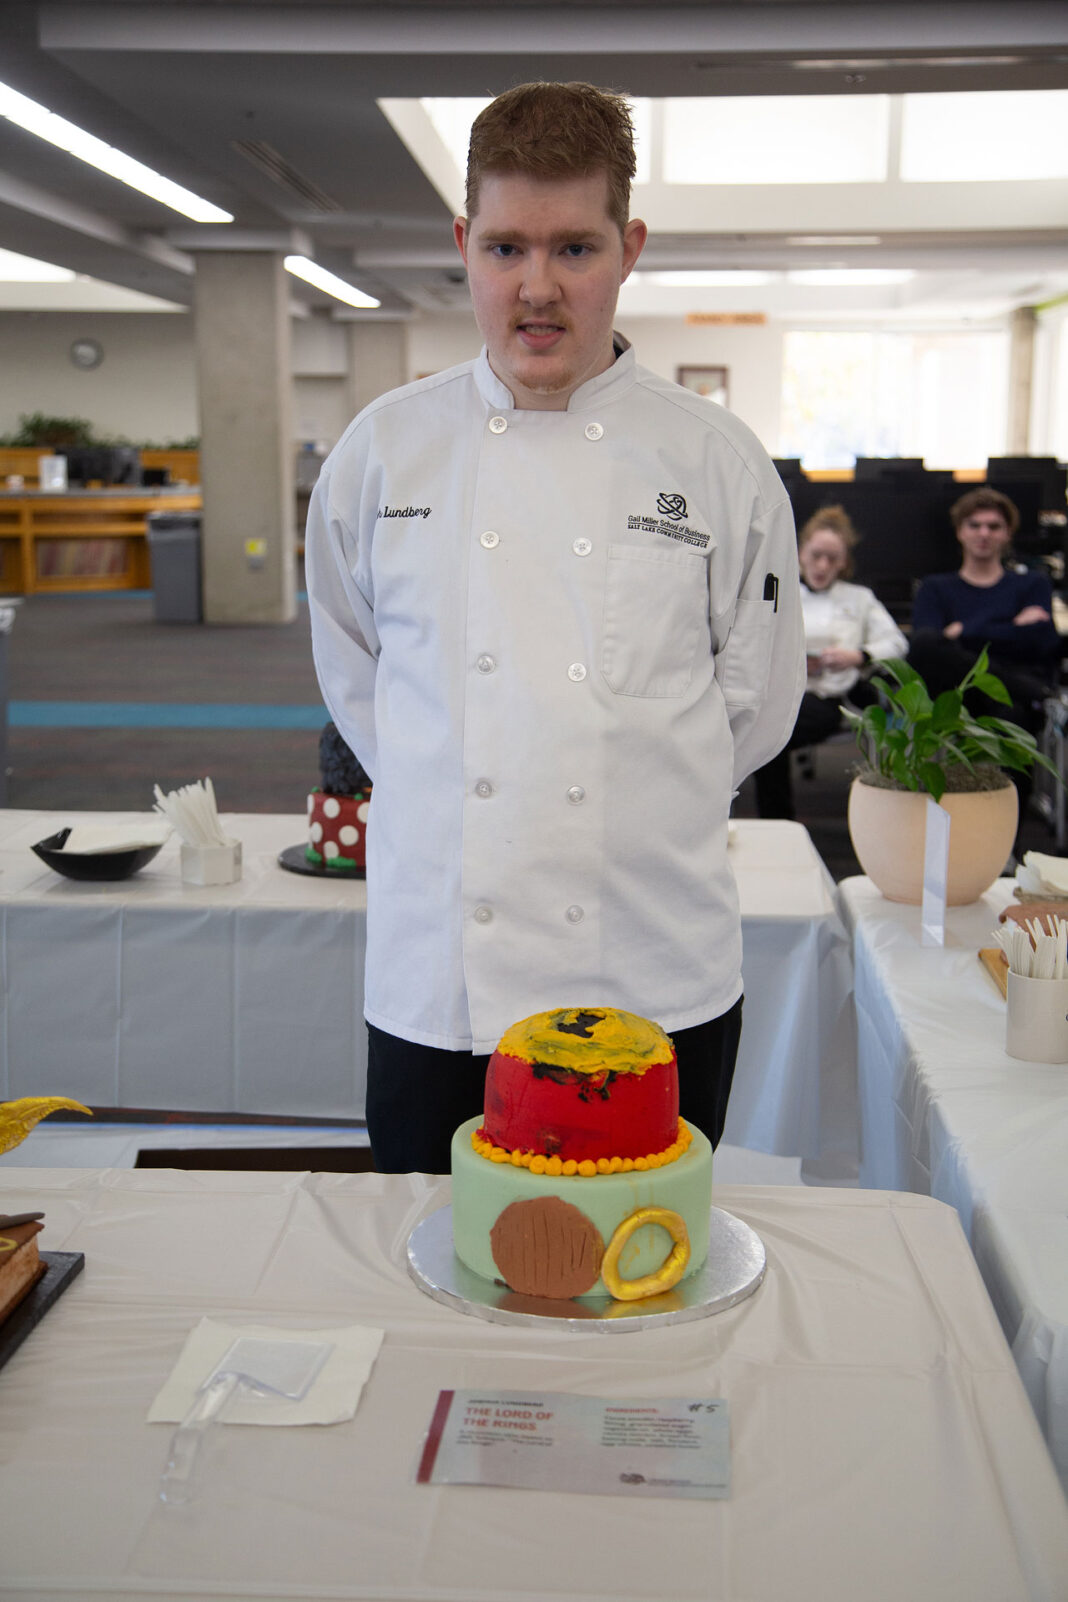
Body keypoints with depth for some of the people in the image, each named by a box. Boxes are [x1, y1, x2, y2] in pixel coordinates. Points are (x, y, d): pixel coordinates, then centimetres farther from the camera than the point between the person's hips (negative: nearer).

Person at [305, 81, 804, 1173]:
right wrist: (456, 800, 8)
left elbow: (755, 702, 7)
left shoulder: (721, 464, -1)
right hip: (436, 985, 1)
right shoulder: (382, 450, 2)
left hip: (657, 983, 0)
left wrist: (638, 821, 6)